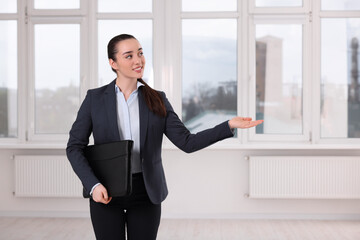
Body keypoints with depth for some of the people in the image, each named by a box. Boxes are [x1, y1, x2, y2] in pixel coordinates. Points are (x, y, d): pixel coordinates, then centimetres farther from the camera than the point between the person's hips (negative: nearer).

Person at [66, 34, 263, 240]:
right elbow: (74, 147, -1)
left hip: (145, 193, 1)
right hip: (106, 193, -1)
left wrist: (229, 126, -16)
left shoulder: (157, 100, 2)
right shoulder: (95, 98, -2)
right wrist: (93, 185, -15)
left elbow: (187, 142, -5)